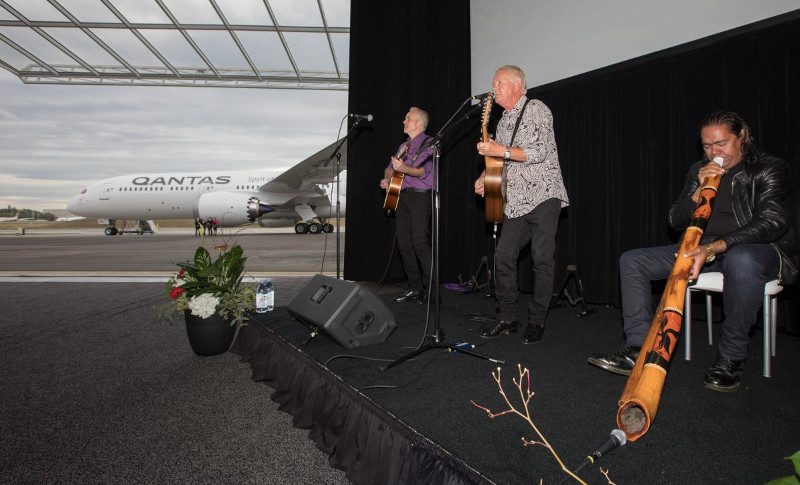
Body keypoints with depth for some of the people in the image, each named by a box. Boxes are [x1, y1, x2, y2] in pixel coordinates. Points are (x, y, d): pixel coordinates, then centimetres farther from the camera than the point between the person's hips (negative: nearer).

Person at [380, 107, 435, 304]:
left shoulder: (428, 143, -2)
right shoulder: (403, 146, 23)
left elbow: (425, 171, -16)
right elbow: (391, 166, 29)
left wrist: (404, 169, -31)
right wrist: (386, 179, 8)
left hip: (420, 196, -8)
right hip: (401, 196, 8)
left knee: (420, 243, -14)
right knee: (404, 243, 4)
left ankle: (431, 289, -5)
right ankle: (415, 288, 13)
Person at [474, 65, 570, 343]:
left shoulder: (536, 109, -3)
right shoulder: (503, 121, 20)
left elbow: (539, 152, -15)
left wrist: (501, 150, -18)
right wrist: (485, 177, 7)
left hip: (543, 195, -7)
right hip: (515, 200, 7)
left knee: (542, 260, -5)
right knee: (504, 256, 1)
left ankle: (537, 321, 7)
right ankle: (507, 318, 11)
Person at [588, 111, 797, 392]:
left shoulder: (770, 169, -2)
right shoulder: (699, 171, 13)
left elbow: (772, 222, -18)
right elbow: (676, 222, 9)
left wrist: (715, 247, -33)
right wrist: (699, 190, -10)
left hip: (760, 249, -5)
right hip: (704, 248, 5)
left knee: (741, 260, -44)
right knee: (631, 261, -10)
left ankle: (731, 358, -23)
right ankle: (639, 351, -17)